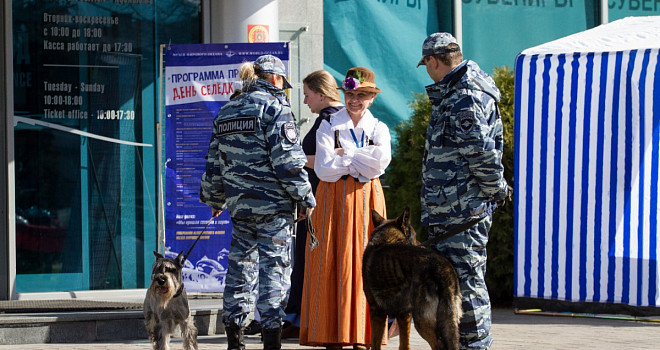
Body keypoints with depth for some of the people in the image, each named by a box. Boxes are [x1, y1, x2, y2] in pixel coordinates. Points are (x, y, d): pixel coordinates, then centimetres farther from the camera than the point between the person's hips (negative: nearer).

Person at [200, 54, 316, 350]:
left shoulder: (226, 111, 13)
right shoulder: (274, 107, -8)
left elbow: (215, 162, 18)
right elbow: (287, 159, -14)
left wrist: (214, 199, 30)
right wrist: (305, 199, -7)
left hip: (239, 203, 6)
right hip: (273, 203, -6)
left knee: (240, 266, 12)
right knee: (274, 268, -3)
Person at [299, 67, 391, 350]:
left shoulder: (379, 129, 9)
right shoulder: (328, 127, 4)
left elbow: (380, 162, -11)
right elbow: (324, 168, -10)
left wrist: (346, 153, -9)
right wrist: (362, 161, -5)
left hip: (366, 199, 1)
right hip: (333, 199, -1)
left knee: (364, 263, -2)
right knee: (331, 264, -5)